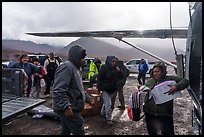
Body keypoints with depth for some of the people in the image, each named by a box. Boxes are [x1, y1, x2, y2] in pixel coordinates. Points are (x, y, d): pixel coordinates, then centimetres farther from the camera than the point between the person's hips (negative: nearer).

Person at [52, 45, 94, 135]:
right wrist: (66, 106, -30)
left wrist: (88, 98, 20)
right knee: (79, 132, -2)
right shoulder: (67, 67, -16)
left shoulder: (75, 68, 18)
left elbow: (79, 89, 26)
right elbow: (58, 90, -26)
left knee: (66, 132, 21)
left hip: (70, 108, 11)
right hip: (69, 109, -11)